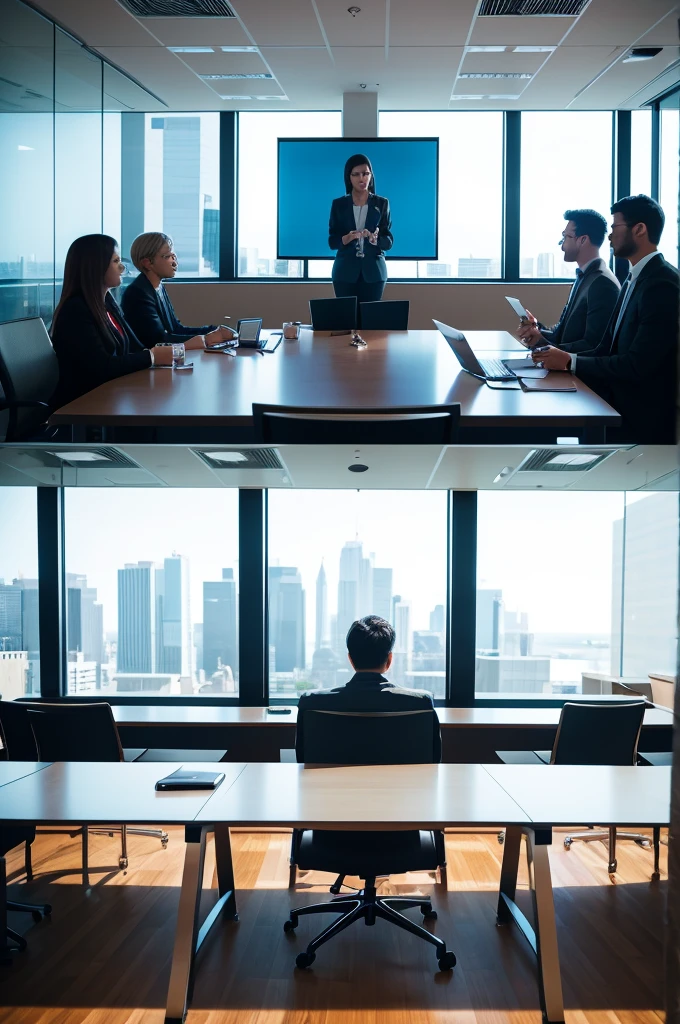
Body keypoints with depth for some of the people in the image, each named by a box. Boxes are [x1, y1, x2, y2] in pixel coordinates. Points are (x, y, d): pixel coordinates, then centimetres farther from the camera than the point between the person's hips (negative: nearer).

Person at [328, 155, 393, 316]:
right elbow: (332, 241, 1)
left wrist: (375, 239, -21)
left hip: (373, 272, 0)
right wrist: (348, 238, -20)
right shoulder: (338, 204, 4)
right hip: (345, 272, 0)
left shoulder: (382, 204, 4)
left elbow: (389, 241, 1)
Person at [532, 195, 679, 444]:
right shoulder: (634, 279, 15)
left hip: (644, 419, -8)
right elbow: (606, 350, 10)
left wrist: (570, 361, -14)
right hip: (620, 406, 8)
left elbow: (637, 365, -22)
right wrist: (558, 355, -5)